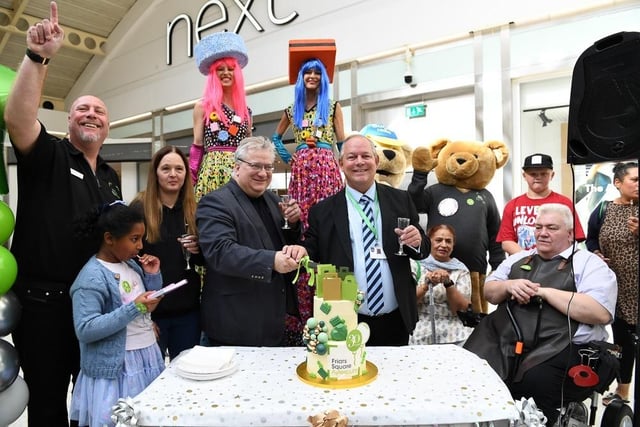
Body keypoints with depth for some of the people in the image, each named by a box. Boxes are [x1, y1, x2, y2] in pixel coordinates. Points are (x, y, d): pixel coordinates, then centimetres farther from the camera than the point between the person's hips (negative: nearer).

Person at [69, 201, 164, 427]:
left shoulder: (132, 264, 5)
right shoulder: (92, 277, -17)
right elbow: (85, 330, -23)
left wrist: (153, 276, -1)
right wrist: (134, 308, -28)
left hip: (147, 357, 7)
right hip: (116, 368, -7)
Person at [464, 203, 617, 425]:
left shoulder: (589, 263, 3)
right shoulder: (519, 259, 19)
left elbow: (601, 313, -12)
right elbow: (489, 293, 19)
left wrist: (545, 292, -13)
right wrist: (509, 286, -3)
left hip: (561, 350, -4)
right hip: (505, 344, 5)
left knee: (532, 383, -32)